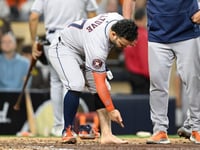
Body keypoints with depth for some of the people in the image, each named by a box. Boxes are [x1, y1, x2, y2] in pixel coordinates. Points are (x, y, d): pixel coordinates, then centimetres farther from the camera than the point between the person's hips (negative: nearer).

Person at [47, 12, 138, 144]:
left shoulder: (119, 20, -22)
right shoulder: (98, 46, -41)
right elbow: (100, 83, -37)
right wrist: (111, 110, -36)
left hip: (83, 52, 8)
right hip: (64, 48, -8)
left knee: (104, 89, -6)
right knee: (76, 85, -30)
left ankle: (106, 134, -11)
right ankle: (68, 131, -18)